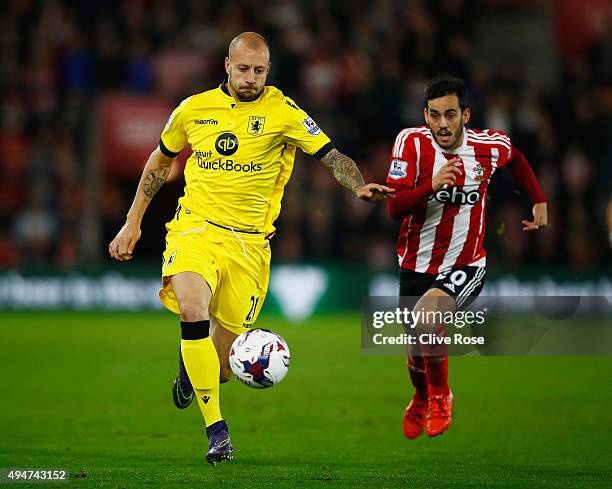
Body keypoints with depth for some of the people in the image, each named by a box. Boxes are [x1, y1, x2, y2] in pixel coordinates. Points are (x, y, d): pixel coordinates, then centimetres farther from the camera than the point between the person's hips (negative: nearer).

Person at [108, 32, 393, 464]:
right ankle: (216, 429, -23)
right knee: (193, 310, -31)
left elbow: (331, 156, -10)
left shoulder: (281, 112, -3)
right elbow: (160, 161, 20)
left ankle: (190, 364, 43)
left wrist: (359, 186, -30)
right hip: (195, 229, 0)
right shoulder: (194, 109, 4)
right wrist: (133, 222, 19)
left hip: (249, 243, 0)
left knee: (223, 367, 2)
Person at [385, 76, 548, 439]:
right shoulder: (411, 142, -16)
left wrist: (540, 201, 18)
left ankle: (440, 396, -5)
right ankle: (421, 400, 53)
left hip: (466, 265, -2)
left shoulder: (491, 146, -11)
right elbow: (394, 208, -22)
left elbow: (516, 159, 16)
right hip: (417, 266, 2)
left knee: (427, 316, -31)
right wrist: (432, 184, -37)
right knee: (418, 351, 15)